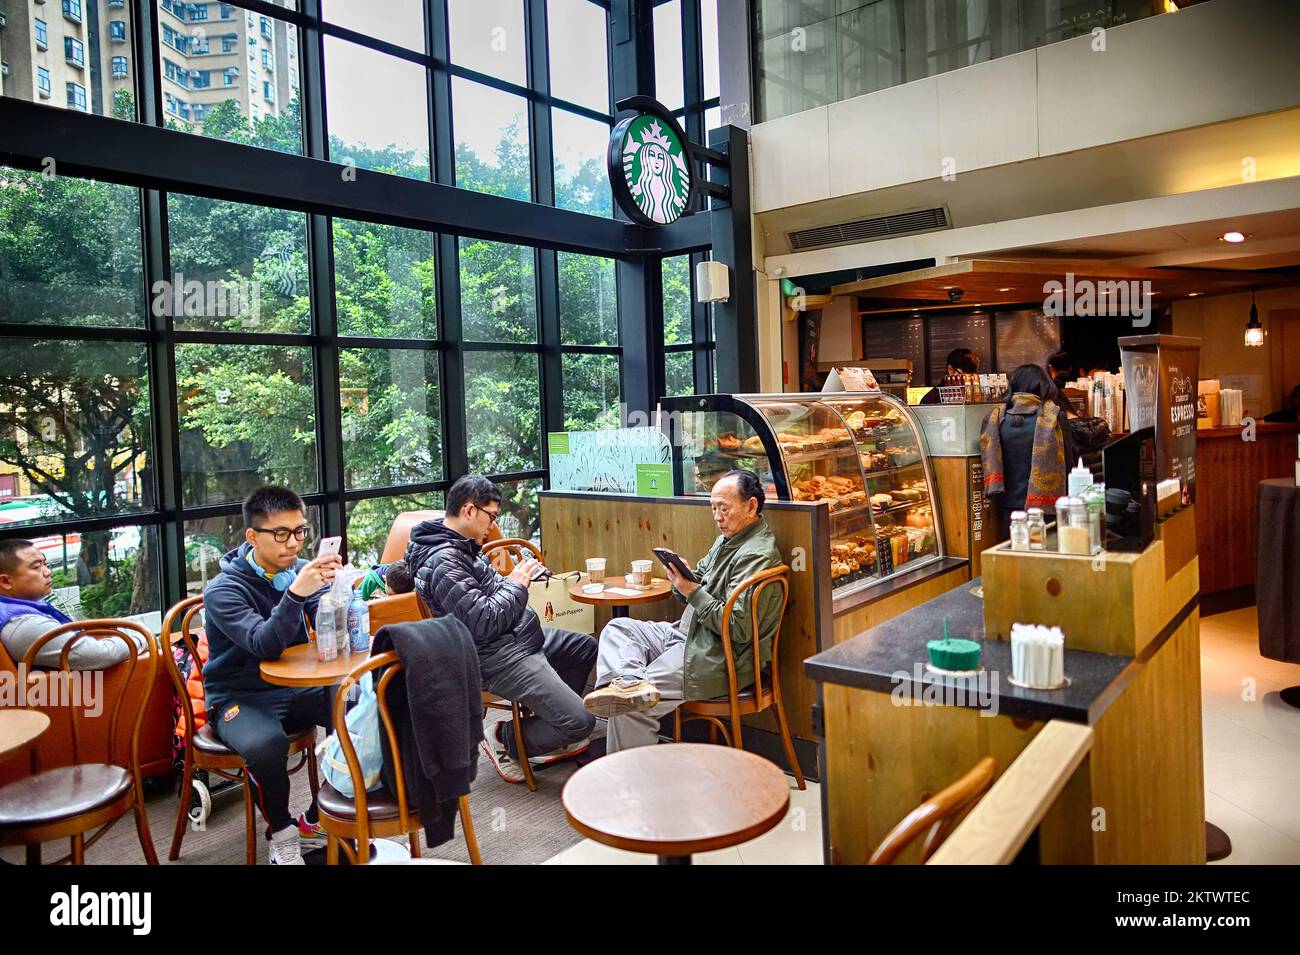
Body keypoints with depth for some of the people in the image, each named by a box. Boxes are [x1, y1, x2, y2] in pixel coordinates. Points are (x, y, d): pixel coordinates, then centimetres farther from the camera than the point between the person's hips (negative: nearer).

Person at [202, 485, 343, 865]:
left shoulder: (302, 570, 1)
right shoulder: (224, 590, -13)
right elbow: (264, 645, -29)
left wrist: (333, 588, -31)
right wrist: (295, 593, -45)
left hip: (298, 687, 5)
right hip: (241, 697, -4)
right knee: (266, 745, -36)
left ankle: (317, 821, -2)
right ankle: (282, 834, -6)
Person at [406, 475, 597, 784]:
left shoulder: (461, 545, 8)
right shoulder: (443, 562, -24)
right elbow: (483, 622, -27)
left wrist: (511, 580, 5)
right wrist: (516, 585, -15)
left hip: (520, 635, 11)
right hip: (497, 658, -11)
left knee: (586, 647, 27)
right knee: (581, 721, -15)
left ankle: (548, 727, 27)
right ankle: (504, 739, 8)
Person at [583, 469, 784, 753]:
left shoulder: (756, 556, -19)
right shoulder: (728, 539, 14)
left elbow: (739, 628, -25)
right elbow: (701, 580, 21)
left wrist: (692, 591, -21)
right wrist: (684, 577, -5)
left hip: (716, 660, -11)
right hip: (688, 635, 11)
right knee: (618, 628, -3)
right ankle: (630, 682, -29)